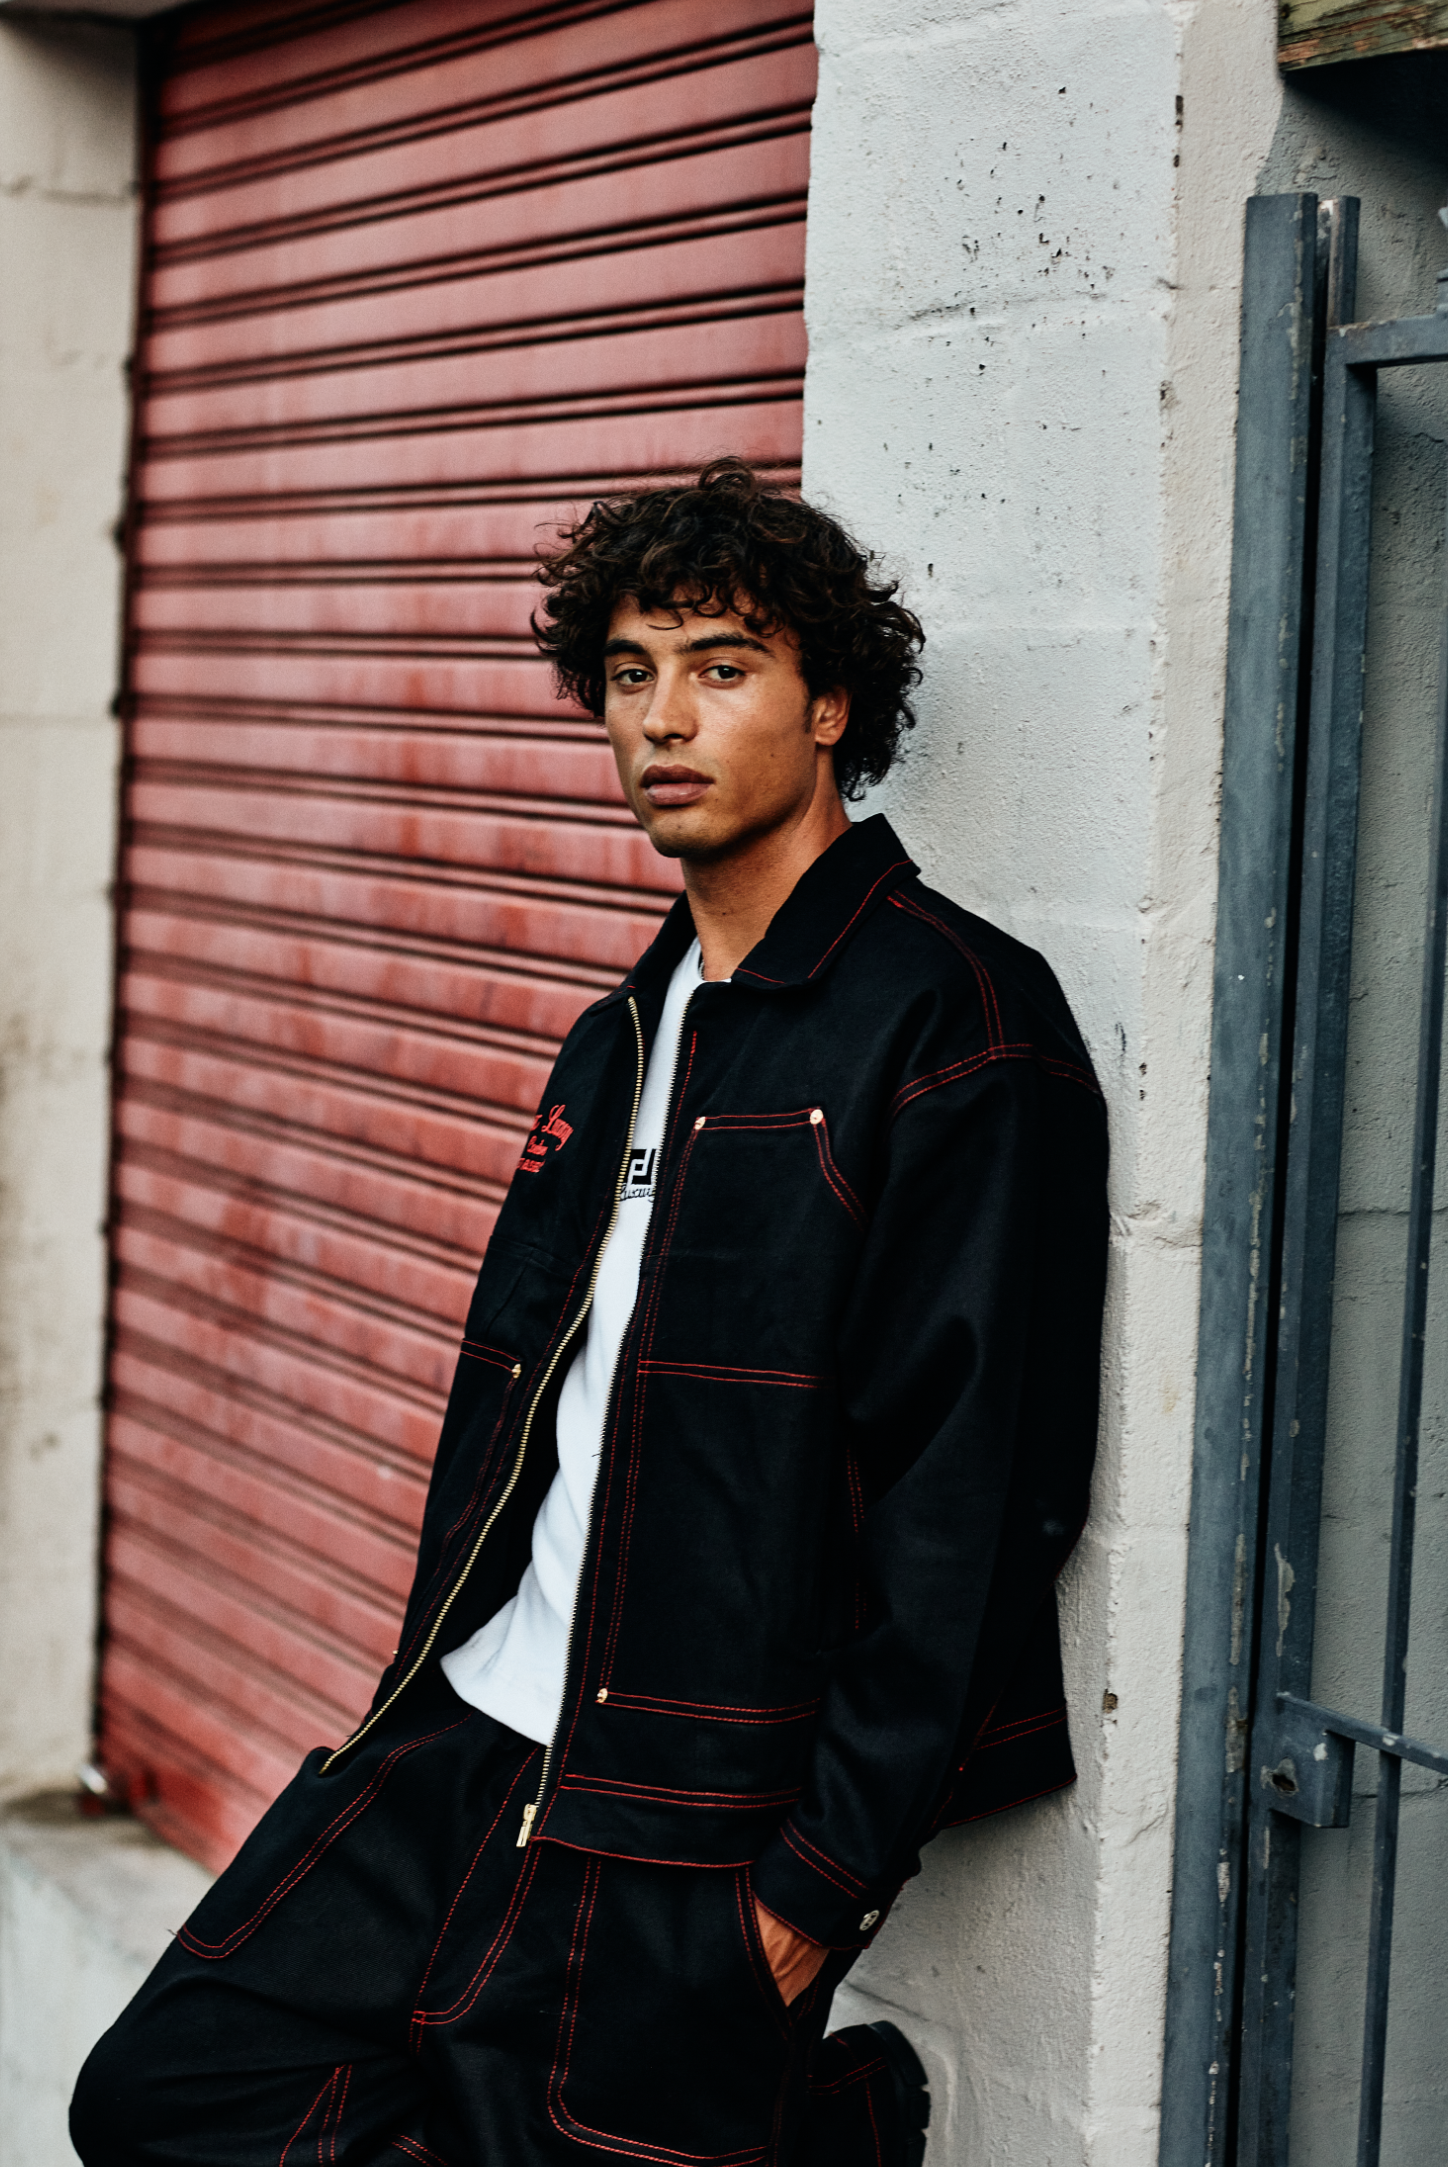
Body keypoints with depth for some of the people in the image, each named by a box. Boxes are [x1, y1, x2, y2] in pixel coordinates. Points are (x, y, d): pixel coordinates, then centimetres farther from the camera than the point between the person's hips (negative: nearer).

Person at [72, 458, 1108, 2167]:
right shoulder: (625, 1036, 15)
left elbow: (970, 1488, -17)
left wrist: (827, 1874, -18)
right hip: (468, 1737, 8)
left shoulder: (956, 1020, -12)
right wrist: (420, 1706, 13)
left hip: (700, 1826, -8)